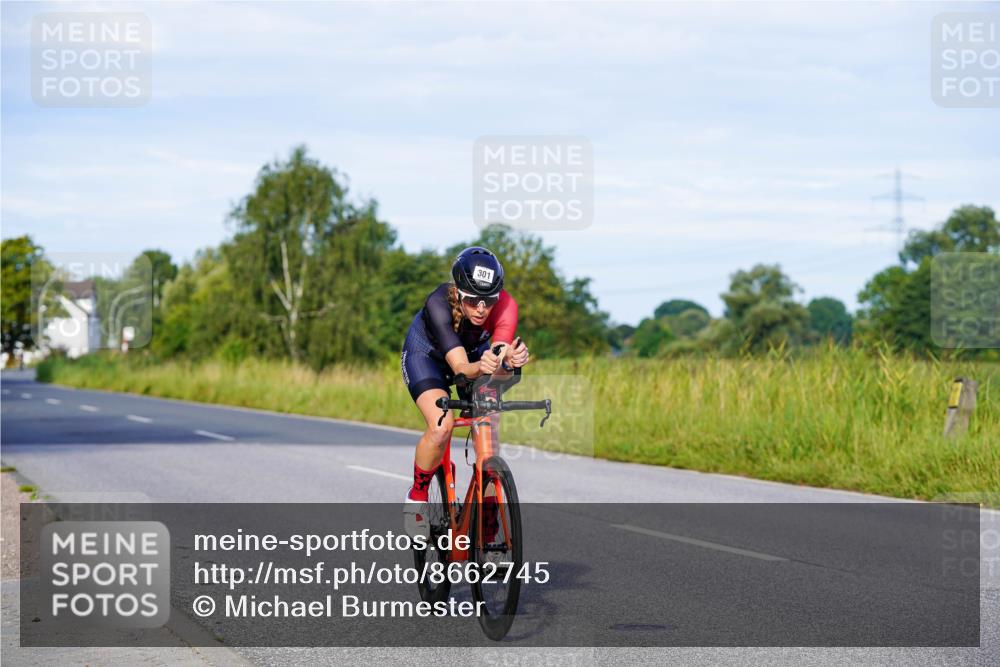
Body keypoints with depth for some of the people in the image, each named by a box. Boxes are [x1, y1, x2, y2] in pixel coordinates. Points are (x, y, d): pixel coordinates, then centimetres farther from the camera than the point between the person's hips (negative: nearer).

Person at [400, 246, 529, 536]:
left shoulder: (505, 305, -32)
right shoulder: (439, 304, -38)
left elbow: (498, 361, -39)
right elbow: (460, 367, -45)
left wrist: (511, 360, -62)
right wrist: (480, 367, -67)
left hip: (476, 355, 3)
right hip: (426, 356, -3)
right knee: (441, 426, -28)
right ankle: (417, 496, -4)